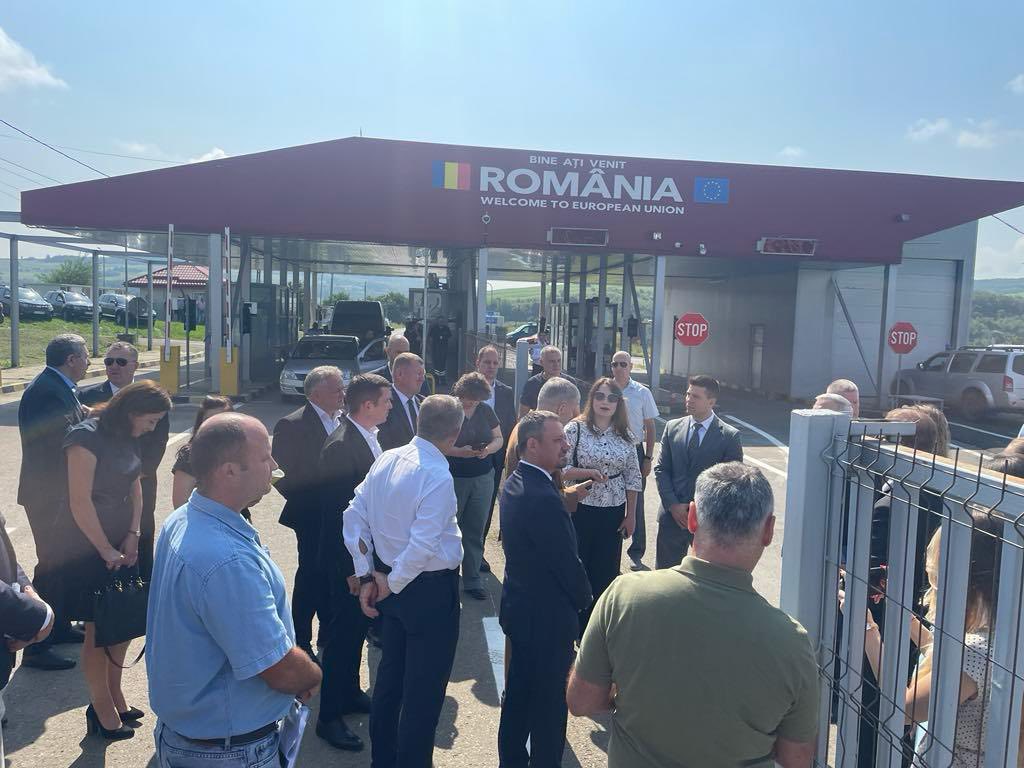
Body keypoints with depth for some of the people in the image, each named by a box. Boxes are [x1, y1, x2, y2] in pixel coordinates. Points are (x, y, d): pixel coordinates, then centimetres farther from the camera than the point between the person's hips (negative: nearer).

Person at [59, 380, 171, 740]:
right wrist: (106, 551, -13)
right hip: (87, 546, -7)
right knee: (98, 630, 3)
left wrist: (133, 535, -3)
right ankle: (101, 707, 19)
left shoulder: (128, 437, 5)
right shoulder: (87, 436, -18)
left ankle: (114, 694, 28)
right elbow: (80, 502, -19)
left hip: (122, 543, 7)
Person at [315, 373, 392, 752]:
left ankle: (350, 692, 40)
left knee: (356, 627, 22)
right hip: (348, 558, -8)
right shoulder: (340, 446, -24)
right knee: (343, 632, 4)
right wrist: (350, 568, -19)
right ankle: (329, 716, 19)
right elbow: (336, 511, -23)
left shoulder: (368, 437, 2)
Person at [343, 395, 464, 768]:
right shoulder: (438, 476, -24)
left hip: (394, 584, 8)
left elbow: (354, 516, 1)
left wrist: (368, 576, 3)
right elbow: (422, 546, -27)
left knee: (390, 675, 25)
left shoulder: (387, 459, -2)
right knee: (425, 689, 9)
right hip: (430, 588, -8)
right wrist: (392, 584, -11)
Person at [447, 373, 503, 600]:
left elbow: (499, 439, 11)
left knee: (475, 531, 9)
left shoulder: (485, 411, 5)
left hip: (483, 478, 4)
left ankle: (472, 580, 20)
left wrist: (488, 449, -11)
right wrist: (459, 451, -24)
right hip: (453, 478, -4)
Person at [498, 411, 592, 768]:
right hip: (547, 616, -10)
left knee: (518, 691, 23)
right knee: (550, 702, 8)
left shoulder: (514, 483, 1)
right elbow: (568, 562, -21)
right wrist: (584, 599, -4)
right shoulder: (543, 499, -29)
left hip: (519, 605, 10)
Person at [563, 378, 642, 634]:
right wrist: (590, 473, -24)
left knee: (606, 572, 10)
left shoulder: (625, 435, 4)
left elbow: (632, 477, 7)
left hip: (613, 513, 3)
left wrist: (631, 516, 6)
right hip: (580, 510, -3)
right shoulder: (575, 428, -7)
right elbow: (560, 468, -10)